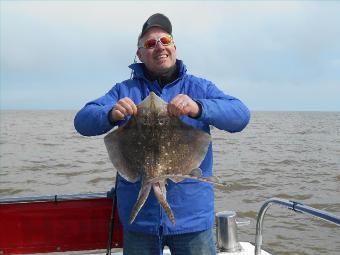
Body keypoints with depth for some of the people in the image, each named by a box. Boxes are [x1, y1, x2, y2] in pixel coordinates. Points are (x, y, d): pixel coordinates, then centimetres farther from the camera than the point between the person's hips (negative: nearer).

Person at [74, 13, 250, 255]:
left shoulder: (199, 88, 4)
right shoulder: (125, 91, 6)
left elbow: (240, 115, -10)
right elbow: (83, 121, -4)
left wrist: (199, 108, -29)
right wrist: (111, 115, -26)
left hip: (192, 214, 0)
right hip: (139, 214, 1)